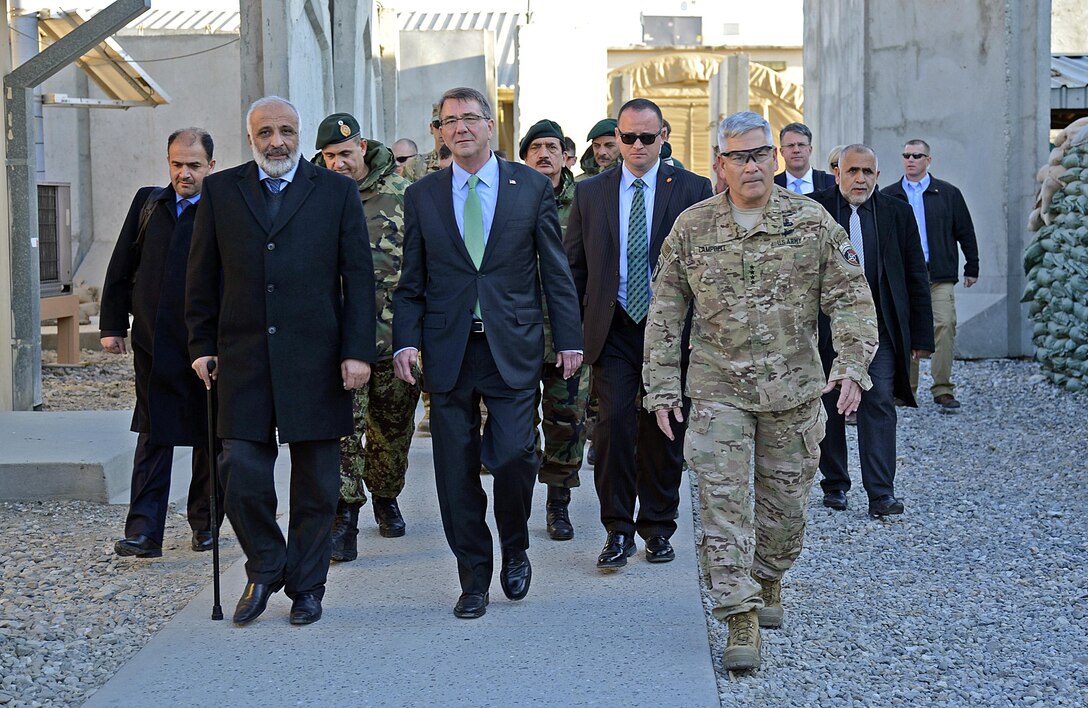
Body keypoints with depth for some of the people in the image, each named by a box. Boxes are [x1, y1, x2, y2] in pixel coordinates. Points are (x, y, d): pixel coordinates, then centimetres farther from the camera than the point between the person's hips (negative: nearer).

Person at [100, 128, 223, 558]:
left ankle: (205, 523, 24)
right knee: (154, 436, 0)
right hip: (154, 342, 3)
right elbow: (121, 268, 13)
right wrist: (113, 325, 9)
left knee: (209, 438, 9)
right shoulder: (148, 203, 10)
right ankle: (144, 532, -2)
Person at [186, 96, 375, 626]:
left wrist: (357, 351, -6)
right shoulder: (220, 190, 8)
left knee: (316, 483, 6)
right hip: (243, 358, 1)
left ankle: (306, 586, 21)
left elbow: (359, 277, 1)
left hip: (315, 360, -1)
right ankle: (264, 569, 19)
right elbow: (203, 275, 12)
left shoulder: (337, 192, 4)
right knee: (241, 474, -5)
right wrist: (202, 344, 5)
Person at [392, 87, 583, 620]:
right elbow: (411, 281, 9)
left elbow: (556, 270, 6)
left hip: (512, 347, -1)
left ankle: (515, 550, 19)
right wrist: (406, 341, -4)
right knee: (456, 471, 3)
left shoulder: (532, 187, 5)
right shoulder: (422, 196, 9)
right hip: (447, 350, 2)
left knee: (514, 455, -9)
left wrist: (568, 338, 1)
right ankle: (474, 579, 15)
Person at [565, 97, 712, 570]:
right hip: (613, 330, 1)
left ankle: (658, 528, 22)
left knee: (663, 432, 7)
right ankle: (618, 531, -3)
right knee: (613, 422, -13)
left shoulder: (692, 190, 2)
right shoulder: (590, 192, 8)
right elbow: (574, 265, 10)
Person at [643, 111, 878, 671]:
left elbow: (851, 298, 1)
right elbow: (665, 313, 5)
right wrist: (662, 388, 1)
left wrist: (852, 364, -13)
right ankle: (741, 622, -5)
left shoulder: (812, 222, 0)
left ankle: (768, 581, 37)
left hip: (794, 390, 1)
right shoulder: (692, 227, 1)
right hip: (718, 391, -1)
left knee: (786, 499, 11)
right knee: (724, 503, -8)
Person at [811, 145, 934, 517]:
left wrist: (921, 335, 4)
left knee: (879, 403, -7)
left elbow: (916, 278, 7)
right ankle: (835, 484, 22)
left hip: (879, 329, 0)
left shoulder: (897, 213, 5)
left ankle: (881, 493, -6)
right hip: (826, 328, 0)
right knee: (829, 407, 8)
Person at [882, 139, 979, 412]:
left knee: (944, 328, -12)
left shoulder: (947, 193, 8)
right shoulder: (889, 196, 10)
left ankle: (943, 390, -8)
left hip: (939, 276, -1)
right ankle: (906, 390, 13)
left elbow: (965, 232, 11)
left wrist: (972, 268, 10)